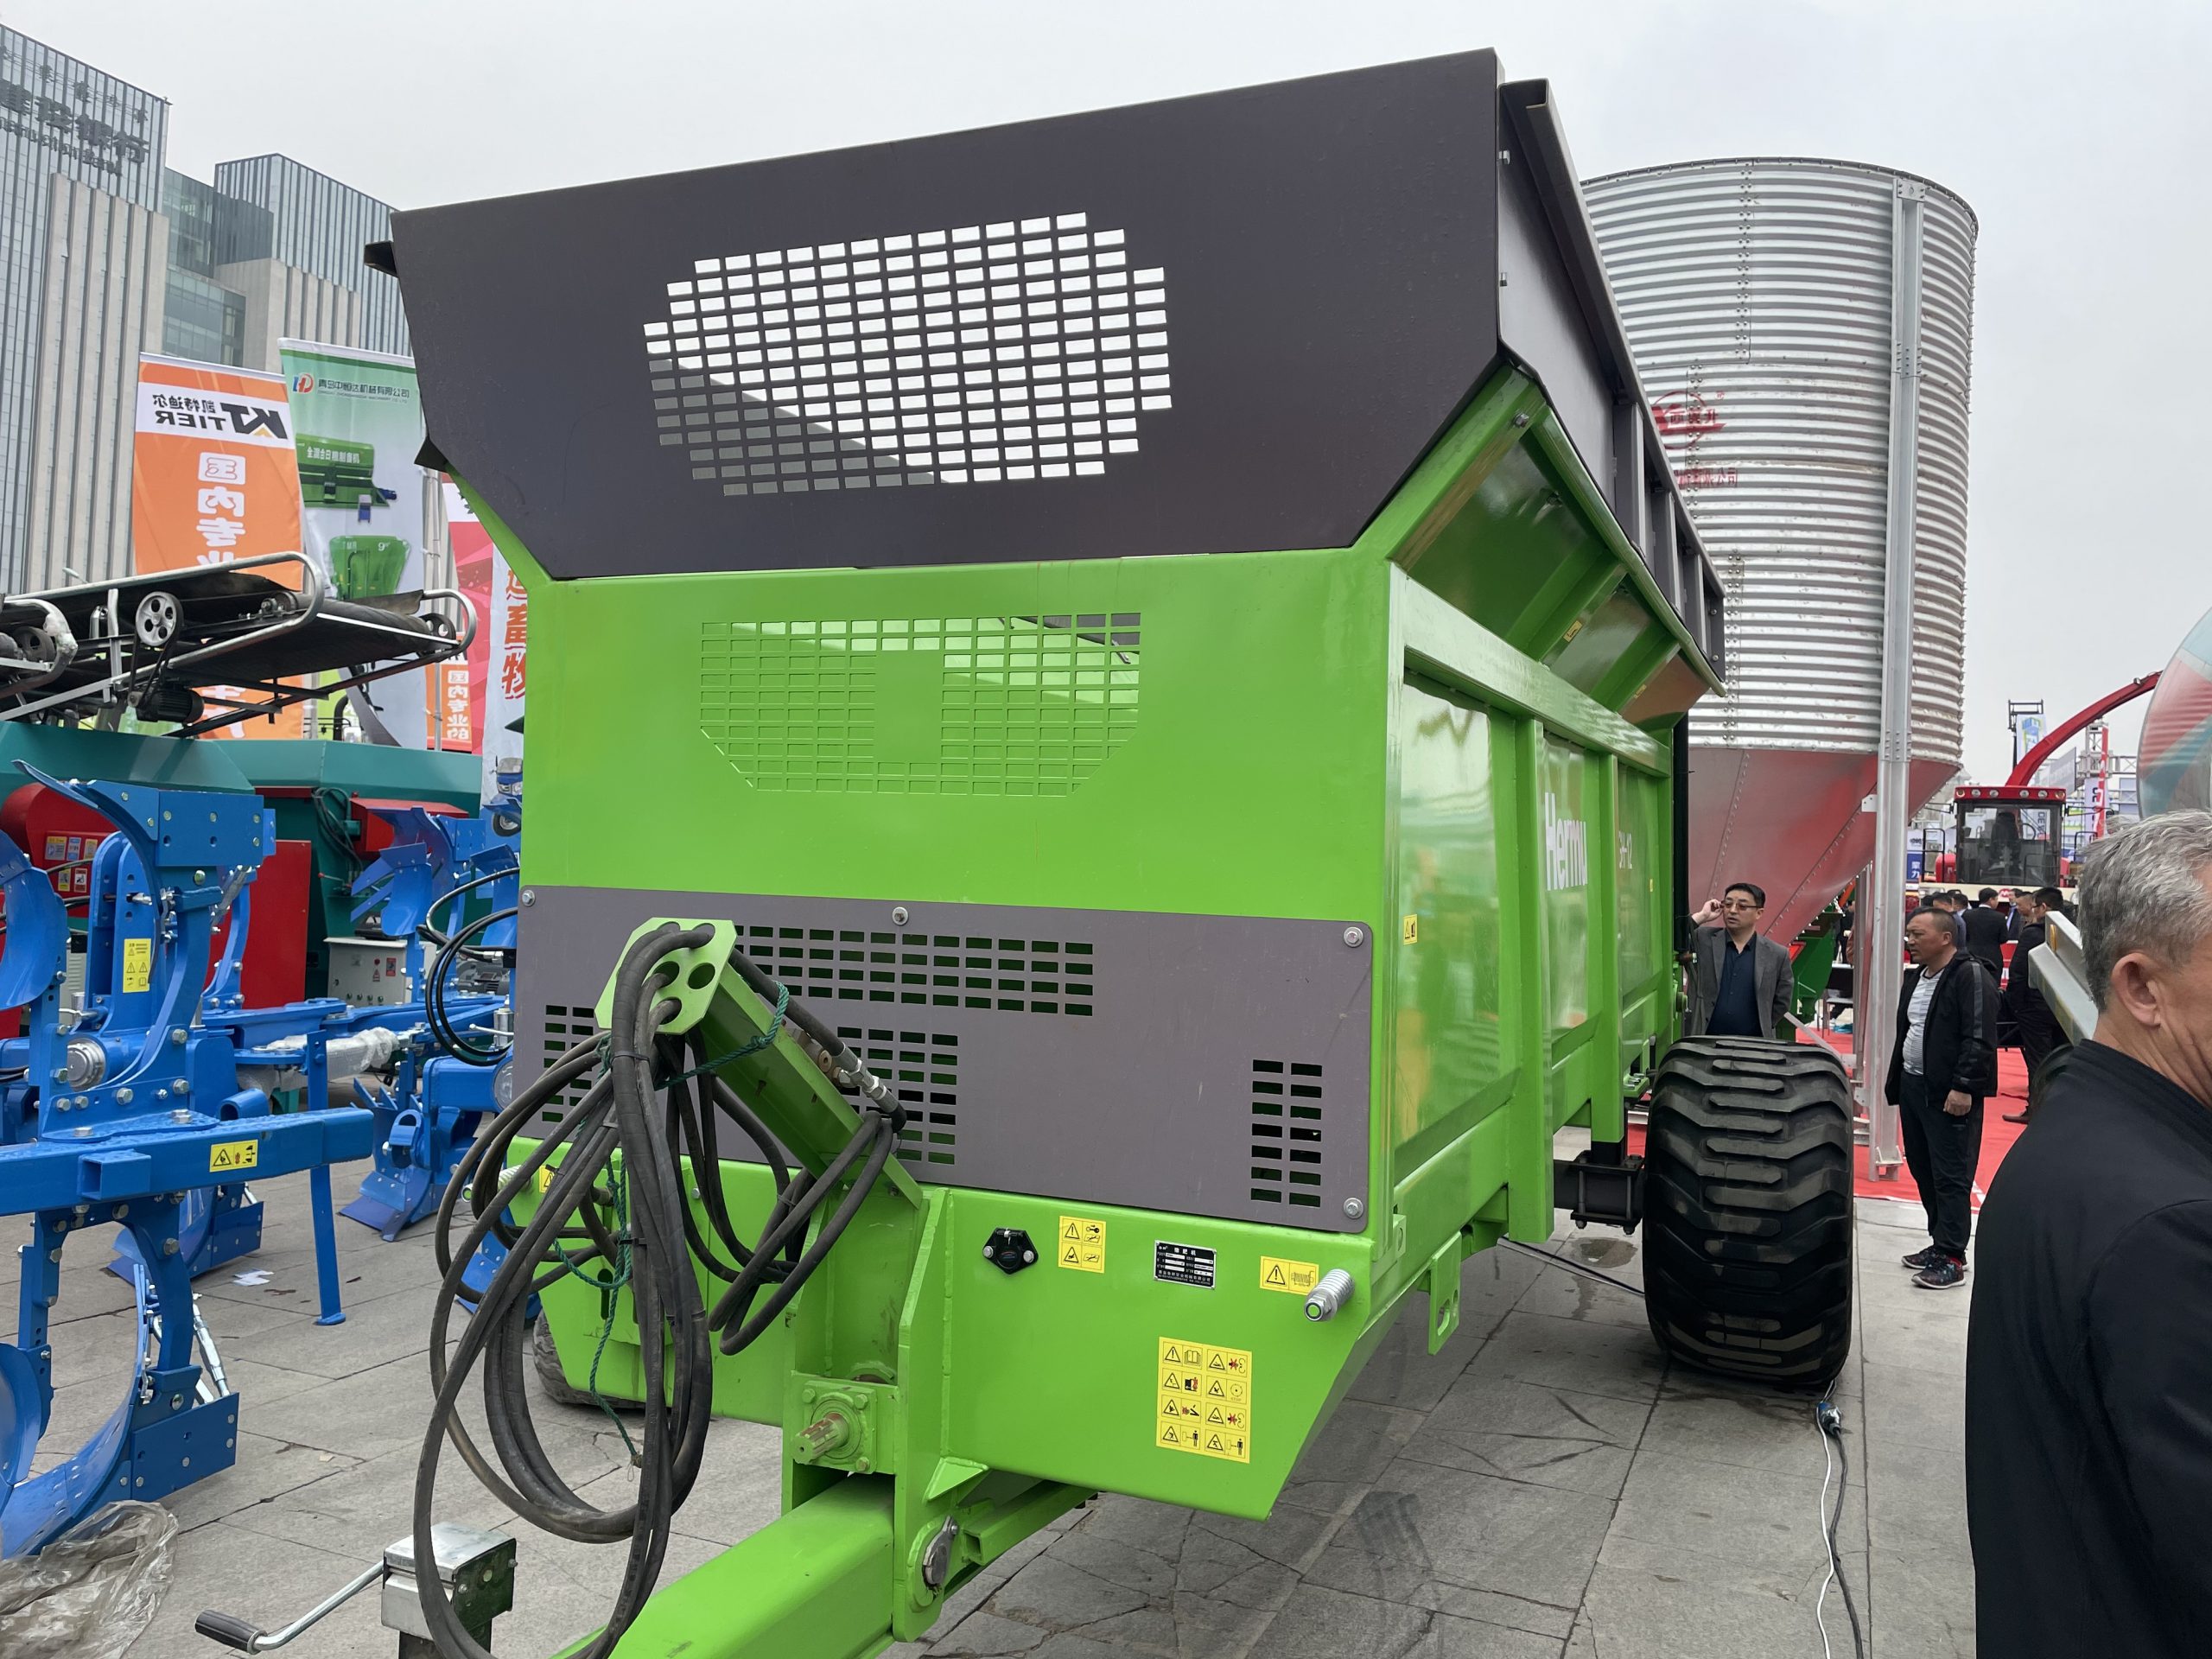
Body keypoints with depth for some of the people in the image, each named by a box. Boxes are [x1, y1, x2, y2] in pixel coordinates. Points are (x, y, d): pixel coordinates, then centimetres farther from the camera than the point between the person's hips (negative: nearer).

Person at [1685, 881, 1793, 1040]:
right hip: (1704, 1043, 0)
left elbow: (1781, 1003, 12)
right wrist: (1702, 916, -9)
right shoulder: (1702, 940, 4)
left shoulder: (1777, 955, 5)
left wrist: (1761, 1030, 8)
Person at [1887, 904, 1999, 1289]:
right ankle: (1940, 1243, 26)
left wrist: (1963, 1087, -22)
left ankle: (1951, 1259, 1)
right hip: (1913, 1086, 9)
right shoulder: (1914, 977, 15)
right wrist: (1896, 1081, 20)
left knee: (1950, 1177, -4)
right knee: (1923, 1170, 14)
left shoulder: (1970, 976, -12)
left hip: (1951, 1094, -9)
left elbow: (1979, 1038, -18)